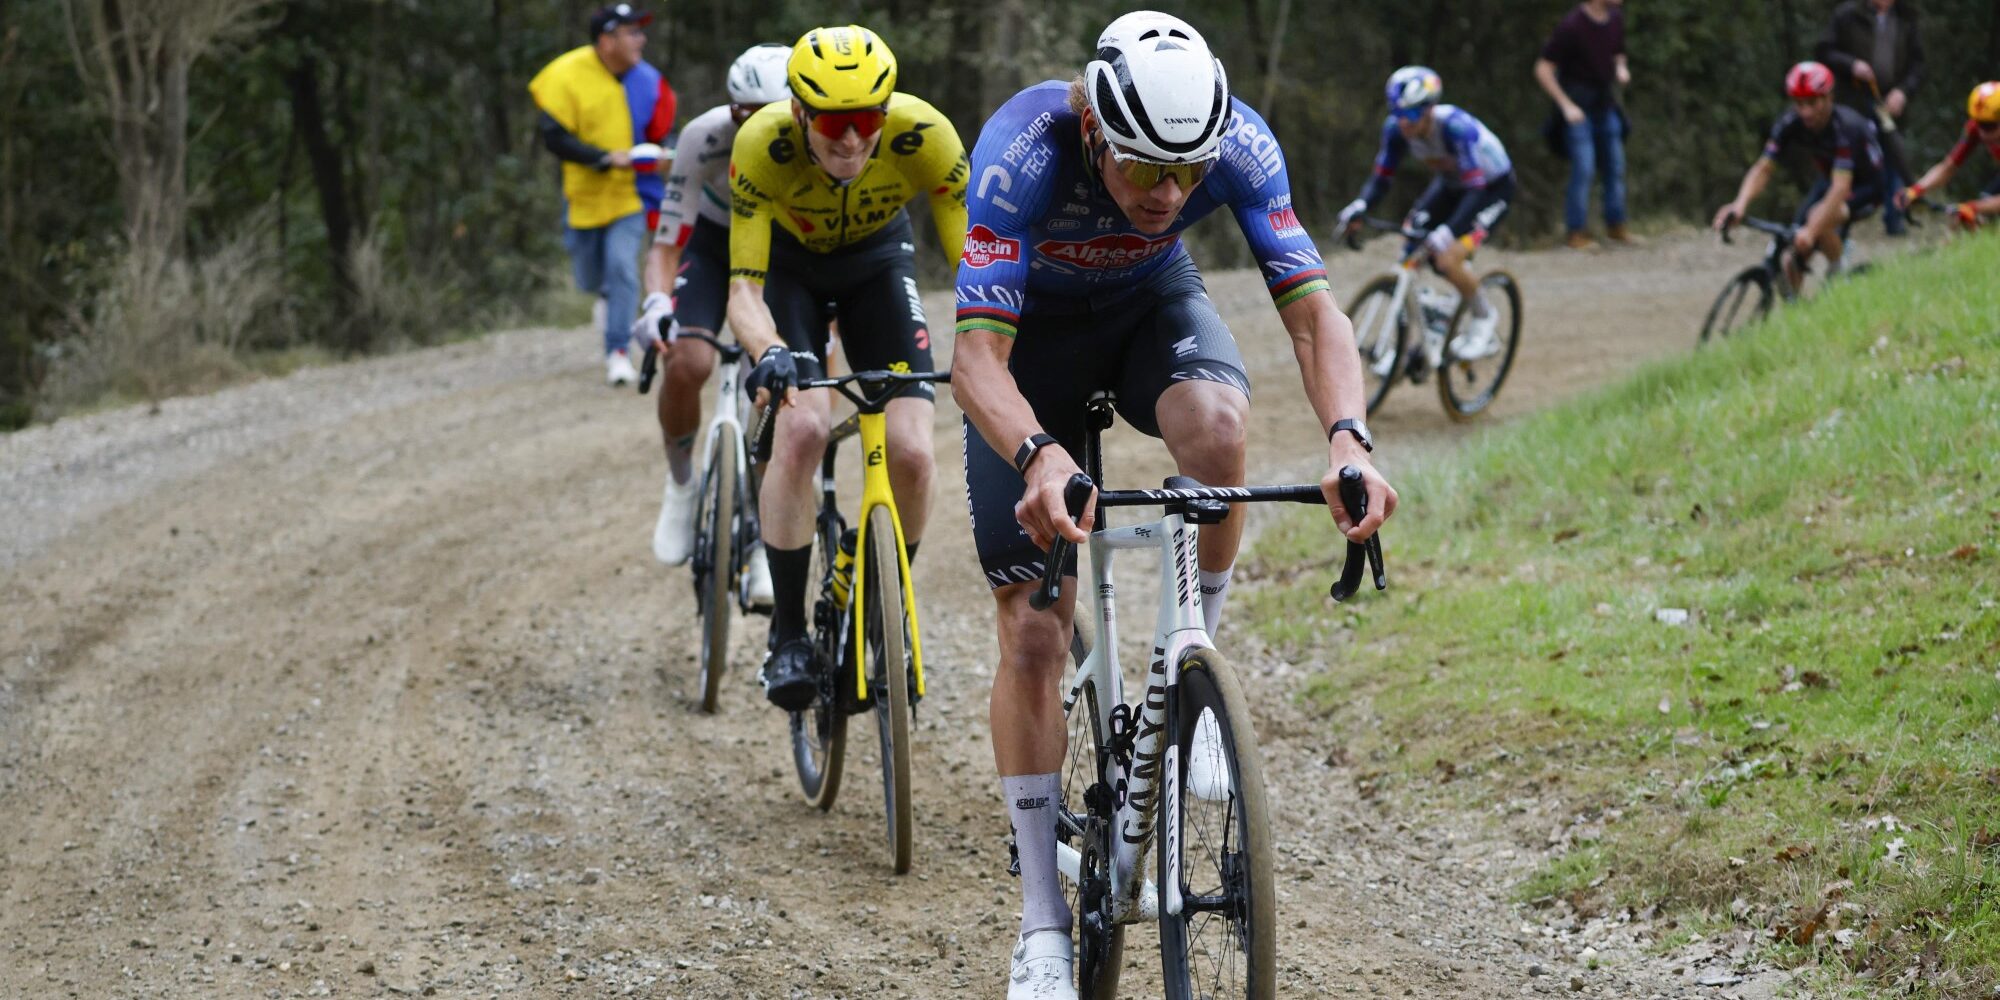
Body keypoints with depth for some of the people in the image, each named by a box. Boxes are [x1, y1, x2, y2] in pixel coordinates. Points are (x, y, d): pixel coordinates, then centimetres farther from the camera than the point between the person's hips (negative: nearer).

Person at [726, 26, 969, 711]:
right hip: (788, 260, -1)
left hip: (876, 258, 1)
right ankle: (788, 633, -12)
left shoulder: (923, 136, -34)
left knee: (910, 453, -16)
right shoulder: (763, 144, -36)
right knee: (802, 428, -26)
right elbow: (745, 289, -35)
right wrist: (769, 353, -56)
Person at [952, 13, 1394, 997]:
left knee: (1215, 424, -36)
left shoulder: (1239, 142, -31)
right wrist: (1040, 457, -62)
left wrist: (1347, 437, -49)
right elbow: (976, 358, -42)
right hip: (1033, 329, -2)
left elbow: (1311, 309, -30)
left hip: (1153, 303, 2)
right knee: (1032, 634, -8)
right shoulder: (1023, 149, -38)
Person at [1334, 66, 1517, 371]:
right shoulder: (1396, 129, -20)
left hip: (1493, 187, -7)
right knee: (1407, 253, -9)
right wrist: (1359, 207, -33)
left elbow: (1475, 188, -40)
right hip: (1451, 183, 7)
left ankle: (1485, 319, 4)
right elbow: (1382, 177, -12)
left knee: (1447, 261, -23)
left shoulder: (1456, 126, -37)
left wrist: (1447, 232, -53)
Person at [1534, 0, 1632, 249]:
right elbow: (1542, 69, -15)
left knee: (1615, 166, 6)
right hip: (1577, 105, -6)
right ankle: (1575, 232, -4)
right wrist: (1566, 105, -18)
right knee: (1583, 168, -11)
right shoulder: (1572, 25, -19)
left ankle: (1615, 226, 17)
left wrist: (1621, 69, -4)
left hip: (1605, 104, 6)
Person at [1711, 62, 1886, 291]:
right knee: (1793, 266, -9)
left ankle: (1839, 278, -12)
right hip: (1829, 179, 5)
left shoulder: (1845, 127, -34)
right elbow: (1763, 168, -22)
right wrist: (1740, 205, -42)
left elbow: (1841, 188, -43)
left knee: (1820, 218, -34)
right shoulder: (1790, 123, -19)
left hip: (1868, 185, -5)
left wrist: (1811, 231, -56)